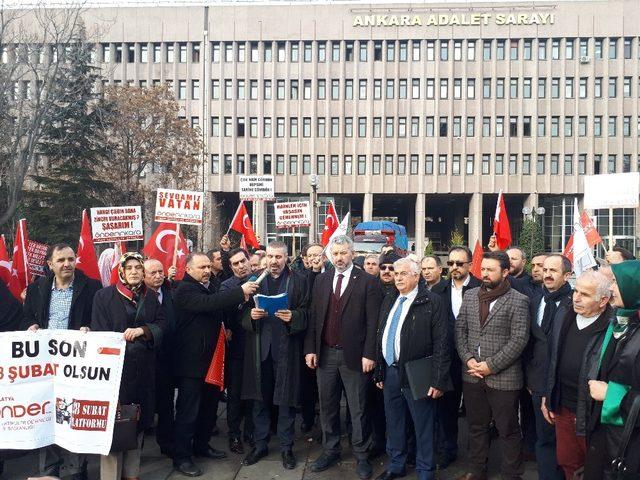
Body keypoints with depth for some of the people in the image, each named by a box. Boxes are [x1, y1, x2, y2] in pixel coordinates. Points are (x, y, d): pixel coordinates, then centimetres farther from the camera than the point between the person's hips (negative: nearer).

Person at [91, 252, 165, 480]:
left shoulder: (151, 297, 11)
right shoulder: (104, 296, -1)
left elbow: (161, 324, 7)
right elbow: (99, 332, -5)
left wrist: (143, 330, -12)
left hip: (143, 368, 4)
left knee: (139, 418, 7)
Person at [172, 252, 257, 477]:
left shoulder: (212, 286, 11)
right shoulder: (184, 290, -15)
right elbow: (207, 303, -32)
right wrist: (240, 292, -35)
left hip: (211, 358, 8)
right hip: (192, 361, -8)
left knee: (209, 406, 18)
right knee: (188, 410, 0)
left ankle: (202, 444, 35)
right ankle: (181, 457, 12)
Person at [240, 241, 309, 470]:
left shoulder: (299, 280, 3)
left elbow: (306, 313, -1)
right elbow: (244, 312, 8)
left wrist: (292, 316, -20)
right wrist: (251, 314, -13)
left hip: (287, 347, -2)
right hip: (259, 346, 2)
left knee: (286, 399, 5)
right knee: (260, 398, 10)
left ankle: (286, 447, 20)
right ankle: (260, 444, 25)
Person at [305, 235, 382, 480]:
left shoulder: (368, 281, -5)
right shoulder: (321, 280, 7)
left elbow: (373, 322, -8)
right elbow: (313, 317, 7)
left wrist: (369, 354, -13)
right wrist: (310, 349, 1)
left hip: (354, 355, -4)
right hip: (325, 354, 4)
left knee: (357, 409, 7)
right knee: (327, 407, 15)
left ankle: (361, 456, 21)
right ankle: (330, 451, 31)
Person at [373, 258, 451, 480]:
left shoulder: (431, 301, -9)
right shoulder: (389, 300, 10)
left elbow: (441, 343, -12)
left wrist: (438, 380, -15)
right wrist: (379, 371, 12)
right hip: (390, 371, 6)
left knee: (423, 425, 6)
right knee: (393, 422, 18)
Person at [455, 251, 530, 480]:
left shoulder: (518, 301, -9)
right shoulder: (470, 295, 7)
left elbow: (519, 339, -14)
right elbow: (460, 329, 7)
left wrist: (491, 366, -16)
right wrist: (468, 359, -6)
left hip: (503, 377, -5)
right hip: (472, 375, 5)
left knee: (508, 430, 9)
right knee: (476, 426, 18)